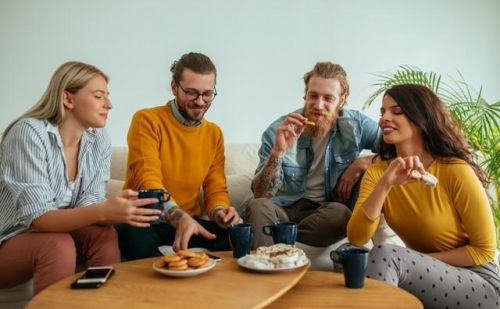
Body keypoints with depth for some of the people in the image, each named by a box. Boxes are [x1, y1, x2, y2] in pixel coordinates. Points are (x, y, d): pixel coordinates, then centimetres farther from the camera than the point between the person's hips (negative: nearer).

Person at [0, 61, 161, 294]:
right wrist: (103, 211, -44)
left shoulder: (99, 139, -5)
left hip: (55, 231, 5)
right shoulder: (29, 133, -23)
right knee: (59, 245, -32)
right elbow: (37, 217, -29)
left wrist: (117, 211, -33)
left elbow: (87, 205, -10)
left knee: (104, 233, -21)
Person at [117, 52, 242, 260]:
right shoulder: (147, 121, -9)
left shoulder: (214, 134, 8)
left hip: (189, 221, 4)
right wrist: (180, 217, -39)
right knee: (135, 236, -38)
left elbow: (216, 189, 8)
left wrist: (220, 212, -17)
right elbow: (148, 181, -21)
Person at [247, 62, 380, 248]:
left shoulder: (356, 125, -5)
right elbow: (260, 194, -11)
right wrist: (278, 151, -27)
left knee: (340, 212, -34)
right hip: (285, 209, -1)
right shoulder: (278, 131, -8)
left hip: (327, 211, 2)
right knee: (258, 206, -34)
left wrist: (363, 163, -20)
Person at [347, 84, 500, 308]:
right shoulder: (378, 172, -3)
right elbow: (356, 239, -17)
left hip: (479, 283, -4)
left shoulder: (456, 171, -18)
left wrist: (424, 261, -16)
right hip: (425, 274, 4)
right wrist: (384, 185, -28)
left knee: (384, 255, -28)